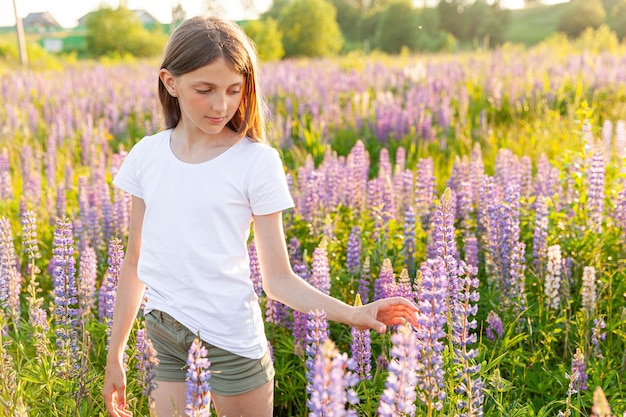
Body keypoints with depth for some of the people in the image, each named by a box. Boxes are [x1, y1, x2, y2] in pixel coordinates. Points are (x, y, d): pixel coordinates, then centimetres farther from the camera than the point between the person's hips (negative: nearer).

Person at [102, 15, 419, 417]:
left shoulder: (257, 161, -9)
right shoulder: (146, 155, 1)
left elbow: (279, 279, -6)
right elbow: (134, 263, 9)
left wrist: (351, 313, -20)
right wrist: (115, 356, 12)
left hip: (231, 339, -3)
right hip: (162, 340, 3)